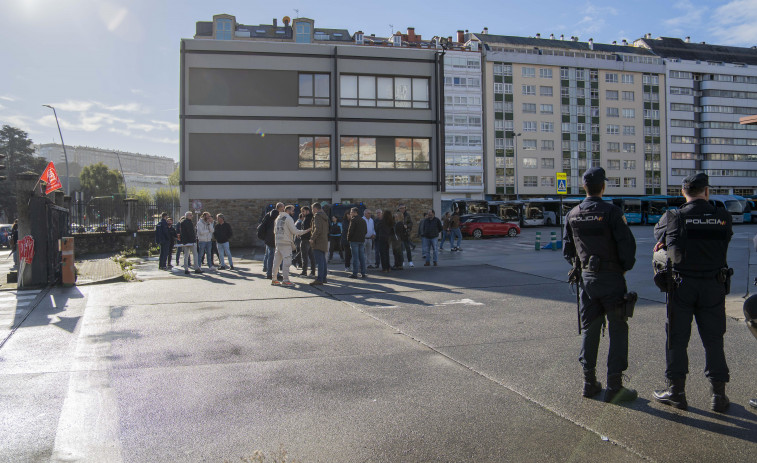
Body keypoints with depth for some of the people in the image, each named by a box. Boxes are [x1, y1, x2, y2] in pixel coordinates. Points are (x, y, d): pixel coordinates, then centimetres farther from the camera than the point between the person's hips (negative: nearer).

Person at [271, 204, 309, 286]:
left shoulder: (278, 218, 16)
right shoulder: (288, 218, -9)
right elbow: (294, 231, -15)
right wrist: (305, 231, -6)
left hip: (278, 242, 8)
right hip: (286, 243, -8)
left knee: (277, 261, 11)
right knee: (287, 261, -6)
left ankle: (274, 279, 15)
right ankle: (285, 280, -7)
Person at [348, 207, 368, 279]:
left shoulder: (353, 220, -10)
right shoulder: (363, 220, 14)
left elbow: (350, 230, -13)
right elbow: (366, 231, 16)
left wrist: (349, 239, -1)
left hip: (354, 240, -7)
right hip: (362, 240, 7)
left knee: (355, 257, -5)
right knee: (362, 257, 9)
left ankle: (354, 273, -4)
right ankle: (363, 273, 11)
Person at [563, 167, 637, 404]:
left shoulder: (572, 215, 3)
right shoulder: (612, 212, -13)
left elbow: (567, 250, 9)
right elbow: (627, 245, -15)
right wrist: (625, 267, 2)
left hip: (587, 277, 5)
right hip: (611, 278, -5)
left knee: (589, 329, 13)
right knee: (618, 330, 3)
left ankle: (589, 383, 19)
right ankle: (614, 386, 4)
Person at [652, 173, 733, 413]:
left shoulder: (674, 217, -8)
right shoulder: (723, 218, 0)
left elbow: (658, 232, 8)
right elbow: (723, 243, 10)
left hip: (681, 285, -2)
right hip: (714, 285, 2)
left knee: (677, 339, 7)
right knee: (714, 340, 11)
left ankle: (676, 392, 14)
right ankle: (718, 395, 17)